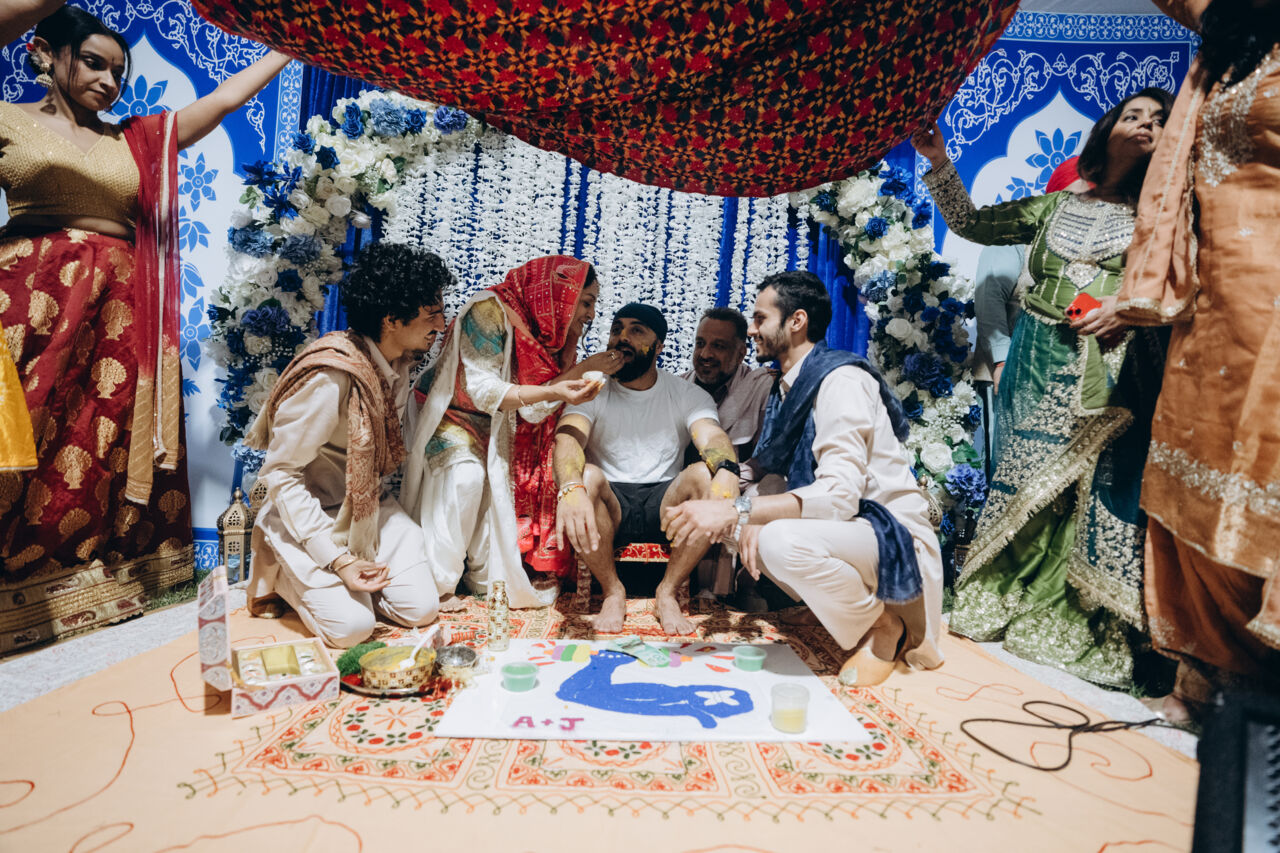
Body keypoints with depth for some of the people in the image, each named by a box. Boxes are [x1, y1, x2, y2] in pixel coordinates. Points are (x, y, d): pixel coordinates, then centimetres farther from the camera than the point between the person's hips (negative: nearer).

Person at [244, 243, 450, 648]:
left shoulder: (398, 361, -3)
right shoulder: (329, 378, -28)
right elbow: (280, 474, -22)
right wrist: (336, 557, -26)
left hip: (369, 505, 6)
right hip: (307, 513, -6)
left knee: (421, 609, -8)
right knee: (352, 625, -18)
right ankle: (283, 572, 10)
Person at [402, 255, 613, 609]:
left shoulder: (550, 334, -2)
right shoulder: (491, 309, -23)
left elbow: (532, 407, -11)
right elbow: (481, 388, -29)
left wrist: (582, 369, -18)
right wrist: (552, 392, -38)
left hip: (494, 430, 7)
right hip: (450, 417, -7)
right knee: (467, 475, -30)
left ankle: (486, 578, 8)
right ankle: (436, 583, -17)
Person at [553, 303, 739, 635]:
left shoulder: (688, 394, 4)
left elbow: (712, 437, -16)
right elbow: (568, 438, -19)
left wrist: (727, 472, -43)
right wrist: (572, 488, -43)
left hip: (663, 507, 1)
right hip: (608, 509, 0)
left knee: (704, 475, -29)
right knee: (586, 476, -32)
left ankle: (667, 593, -12)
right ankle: (613, 592, -12)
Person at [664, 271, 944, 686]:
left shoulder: (841, 380, -18)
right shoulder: (787, 388, 10)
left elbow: (840, 494, -29)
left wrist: (736, 511, -32)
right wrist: (745, 517, -16)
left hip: (895, 539, -9)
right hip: (846, 529, 9)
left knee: (782, 540, -33)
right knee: (744, 526, 4)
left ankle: (884, 629, -5)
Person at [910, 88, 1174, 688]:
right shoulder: (1057, 205, 17)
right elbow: (971, 223, 16)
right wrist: (939, 163, 9)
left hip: (1109, 371, -2)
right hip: (1040, 366, 2)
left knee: (1099, 491, -7)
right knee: (1022, 480, 3)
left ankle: (1089, 630, 2)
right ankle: (1007, 601, 14)